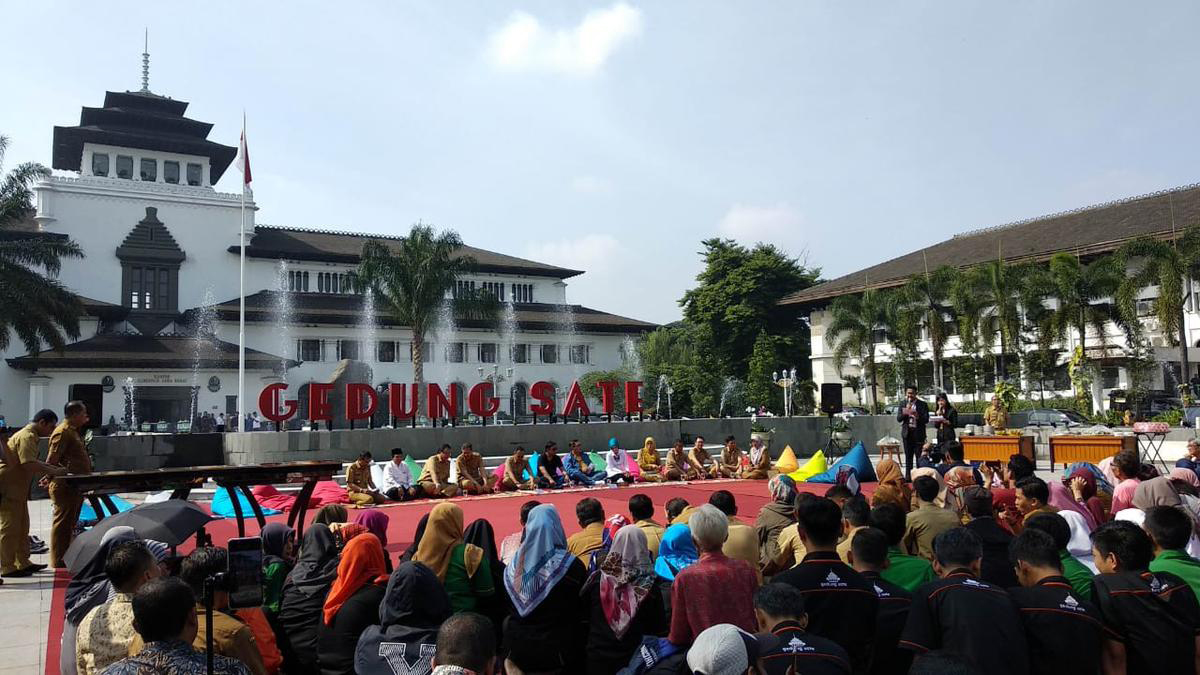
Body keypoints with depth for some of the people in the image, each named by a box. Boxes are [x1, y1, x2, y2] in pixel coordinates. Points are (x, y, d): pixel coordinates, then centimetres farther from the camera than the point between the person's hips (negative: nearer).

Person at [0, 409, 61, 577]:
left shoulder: (30, 436, 14)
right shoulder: (27, 437, -18)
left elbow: (34, 461, 19)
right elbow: (30, 465, -27)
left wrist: (55, 468, 9)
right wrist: (53, 472, -18)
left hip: (17, 489, 10)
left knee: (22, 527, 14)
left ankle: (23, 562, 22)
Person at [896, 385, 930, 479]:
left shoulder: (923, 405, 0)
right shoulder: (903, 404, 8)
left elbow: (926, 419, -5)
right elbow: (898, 418, 0)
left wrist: (918, 417, -25)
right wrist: (905, 412, -18)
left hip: (918, 434, -3)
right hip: (907, 433, 3)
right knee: (908, 457, 8)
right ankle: (908, 476, 12)